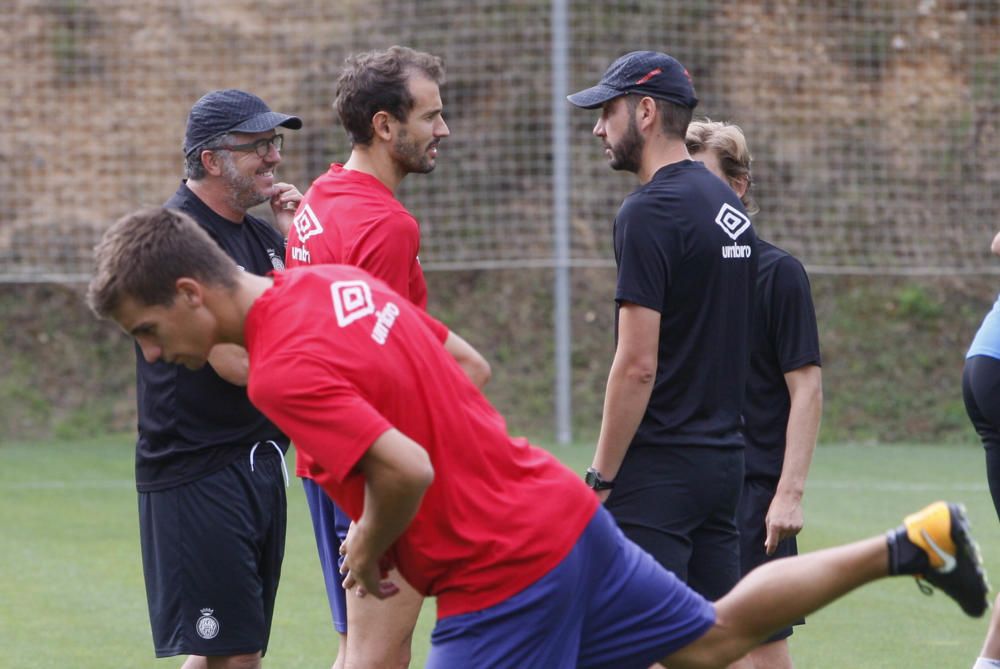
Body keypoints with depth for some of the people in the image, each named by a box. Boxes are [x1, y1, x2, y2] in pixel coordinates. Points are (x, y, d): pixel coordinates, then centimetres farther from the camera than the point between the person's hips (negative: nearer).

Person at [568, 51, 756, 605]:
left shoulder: (650, 212, -14)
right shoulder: (730, 210, 15)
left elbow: (638, 365, -18)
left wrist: (601, 477, -13)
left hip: (659, 471, -9)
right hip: (724, 461, 9)